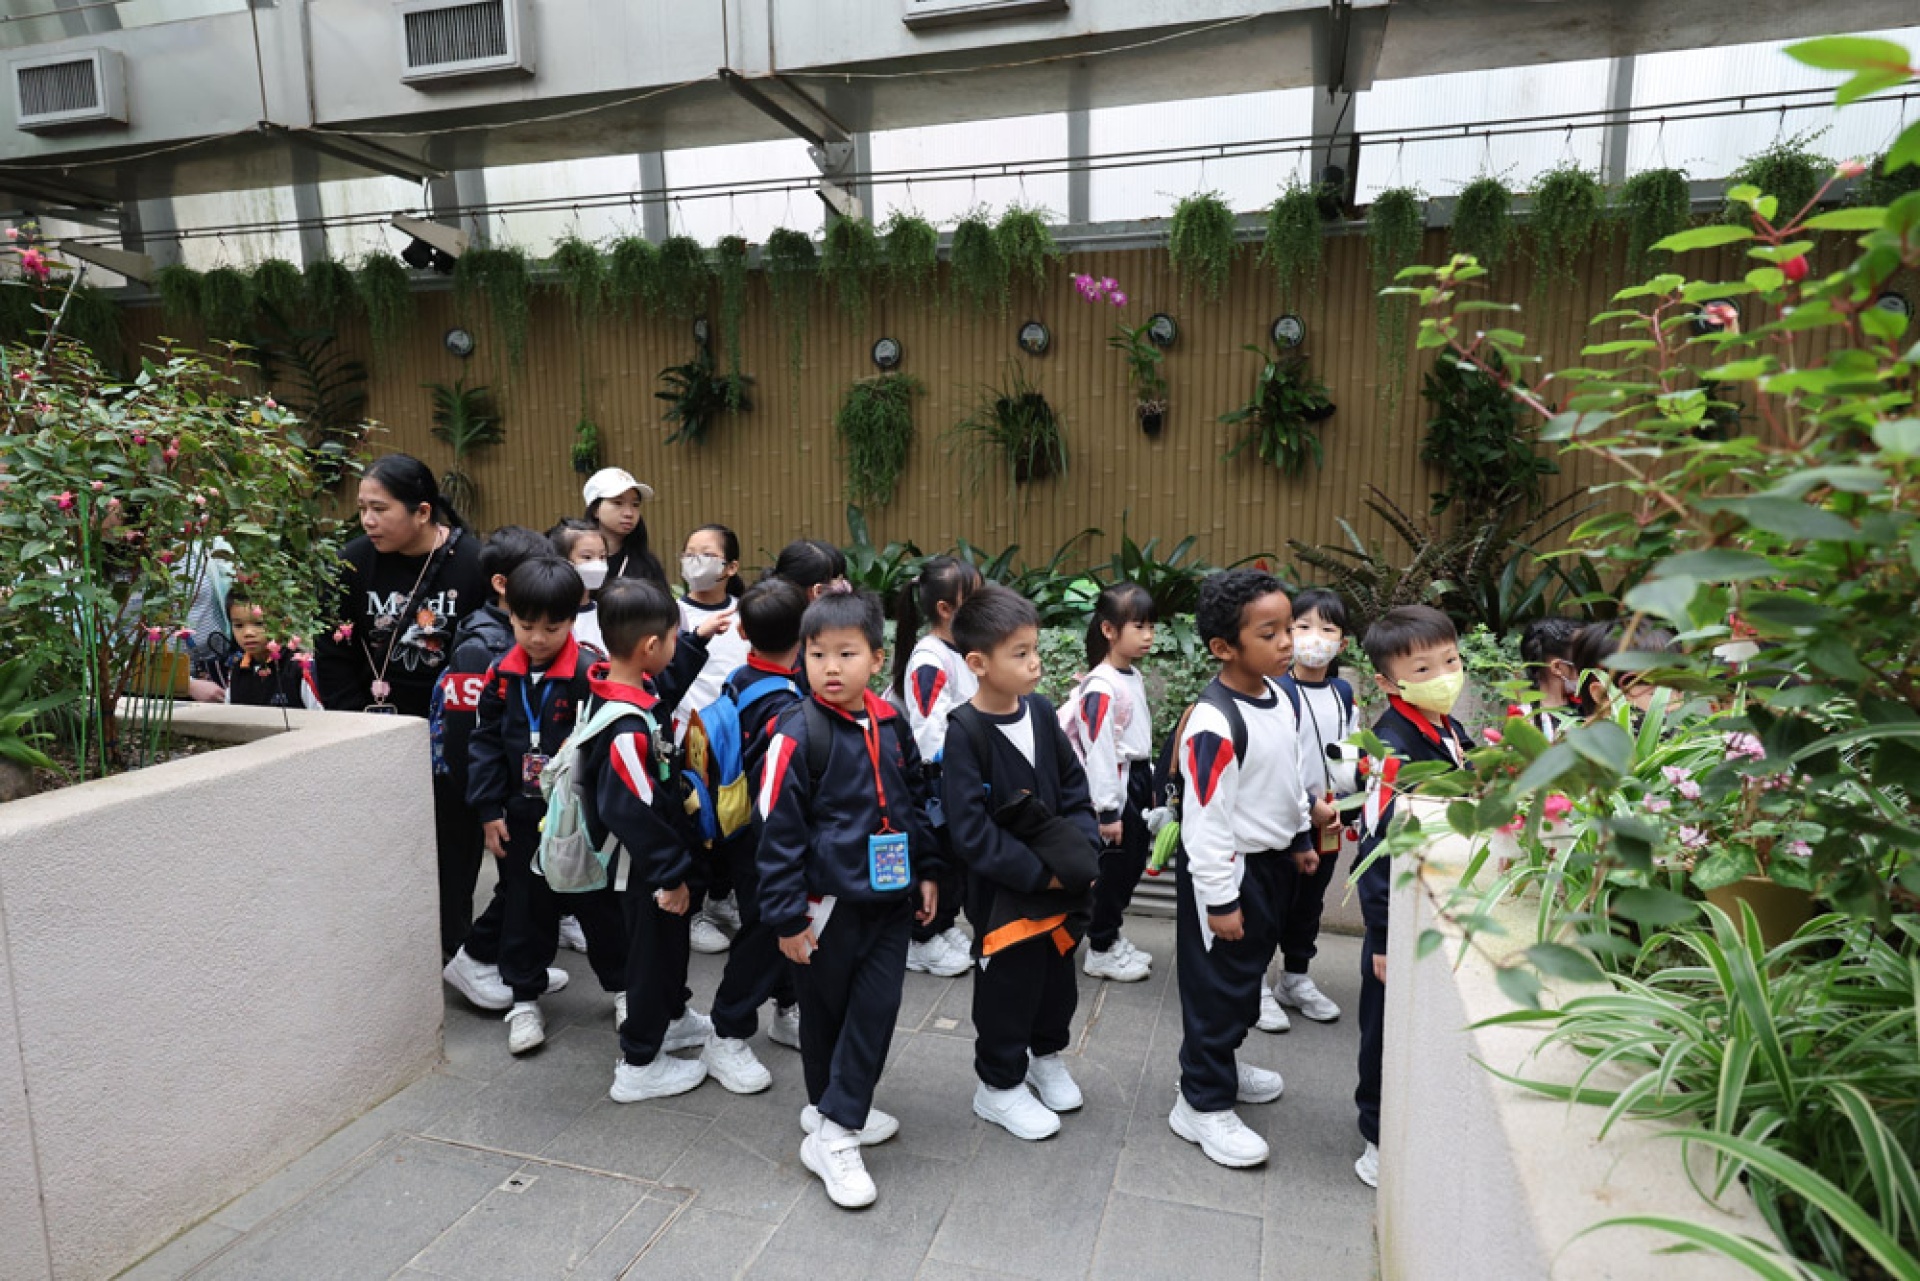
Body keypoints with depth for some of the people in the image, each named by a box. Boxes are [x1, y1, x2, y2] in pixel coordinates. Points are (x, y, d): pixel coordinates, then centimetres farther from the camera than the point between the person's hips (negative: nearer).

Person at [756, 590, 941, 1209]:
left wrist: (927, 871, 14)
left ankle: (838, 1119, 22)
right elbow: (778, 830, -15)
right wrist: (787, 916, -14)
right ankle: (831, 1133, 28)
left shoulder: (890, 722, 1)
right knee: (826, 1013, 11)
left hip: (890, 898, 5)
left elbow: (916, 800, 14)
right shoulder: (798, 733, -16)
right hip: (829, 902, -5)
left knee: (877, 1008, 6)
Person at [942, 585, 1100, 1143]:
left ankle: (1046, 1055, 47)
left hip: (1062, 883, 7)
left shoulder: (1041, 711, 0)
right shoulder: (965, 732, -20)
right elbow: (970, 828, -22)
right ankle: (999, 1084, 30)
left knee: (1059, 975, 22)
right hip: (1006, 890, -6)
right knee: (1008, 986, 9)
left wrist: (1084, 848, -6)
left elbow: (1073, 786, 7)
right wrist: (1036, 872, -21)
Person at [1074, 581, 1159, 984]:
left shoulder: (1134, 677, 9)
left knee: (1132, 864, 16)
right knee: (1113, 868, 3)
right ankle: (1101, 950, 19)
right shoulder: (1101, 686, -20)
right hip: (1116, 787, -9)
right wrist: (1107, 810, -21)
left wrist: (1150, 786, 19)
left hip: (1138, 783, 9)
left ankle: (1111, 936, 32)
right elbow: (1099, 751, -22)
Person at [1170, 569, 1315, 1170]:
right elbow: (1205, 819, -25)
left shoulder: (1279, 696, 1)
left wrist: (1301, 837, 22)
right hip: (1224, 870, -9)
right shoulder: (1213, 723, -28)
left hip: (1269, 860, 9)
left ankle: (1222, 1061, 44)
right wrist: (1220, 900, -21)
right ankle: (1203, 1103, 19)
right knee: (1217, 981, 3)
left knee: (1251, 967, 23)